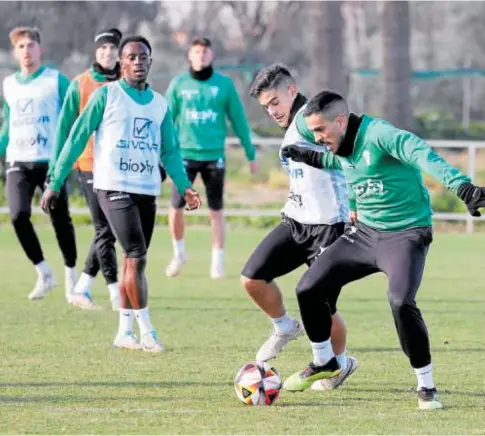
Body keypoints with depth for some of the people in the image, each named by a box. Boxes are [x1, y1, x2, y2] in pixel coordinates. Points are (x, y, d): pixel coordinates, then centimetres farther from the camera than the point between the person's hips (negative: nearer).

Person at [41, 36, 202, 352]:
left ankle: (125, 332, 16)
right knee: (137, 257, -14)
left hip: (147, 191, 5)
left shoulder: (159, 104, 12)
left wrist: (184, 185, 0)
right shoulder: (107, 95, -2)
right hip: (114, 188, -5)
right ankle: (147, 332, -9)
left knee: (133, 260, 9)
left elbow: (170, 150, 15)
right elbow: (77, 138, -1)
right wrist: (56, 183, -3)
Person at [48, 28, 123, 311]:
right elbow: (66, 126, 1)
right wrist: (56, 167, -3)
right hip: (90, 165, -4)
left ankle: (83, 288, 18)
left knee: (108, 232, 7)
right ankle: (117, 295, -5)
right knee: (105, 231, -6)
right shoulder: (80, 85, -1)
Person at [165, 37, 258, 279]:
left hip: (214, 156, 0)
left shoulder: (224, 84, 1)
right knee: (176, 207, -4)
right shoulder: (178, 84, 3)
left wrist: (250, 153, 6)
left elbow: (238, 120, 5)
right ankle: (178, 253, 19)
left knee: (216, 211, 4)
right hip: (185, 154, 0)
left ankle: (217, 262, 13)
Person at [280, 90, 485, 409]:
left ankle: (427, 386, -11)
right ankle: (324, 362, 28)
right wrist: (311, 158, 16)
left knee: (401, 302, -29)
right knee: (309, 289, 3)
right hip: (365, 232, 8)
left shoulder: (378, 134, -23)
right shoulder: (344, 146, 3)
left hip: (405, 235, -8)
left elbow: (422, 154, -38)